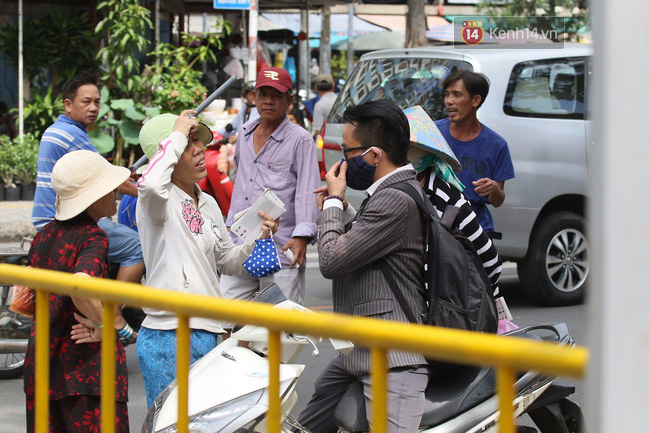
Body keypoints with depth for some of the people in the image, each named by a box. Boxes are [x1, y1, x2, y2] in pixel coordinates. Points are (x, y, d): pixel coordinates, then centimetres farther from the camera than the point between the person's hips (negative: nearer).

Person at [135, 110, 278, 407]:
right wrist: (177, 136, -22)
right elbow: (150, 184, -36)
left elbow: (227, 261, 25)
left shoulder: (208, 204, 15)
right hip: (168, 338, -8)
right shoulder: (160, 200, -10)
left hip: (207, 335, 8)